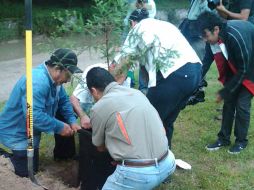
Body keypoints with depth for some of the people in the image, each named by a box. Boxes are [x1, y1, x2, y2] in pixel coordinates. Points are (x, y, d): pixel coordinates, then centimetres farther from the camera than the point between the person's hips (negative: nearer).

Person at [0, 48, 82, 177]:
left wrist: (72, 121, -7)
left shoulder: (53, 78, -3)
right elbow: (33, 116, -41)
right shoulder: (38, 82, -34)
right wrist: (60, 127, -30)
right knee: (27, 175, -1)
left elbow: (63, 101, 8)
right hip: (16, 136, -9)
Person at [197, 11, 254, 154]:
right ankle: (224, 138, 17)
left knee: (242, 104, -7)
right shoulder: (215, 37, -18)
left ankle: (241, 141, 12)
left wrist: (224, 92, -22)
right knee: (229, 101, 5)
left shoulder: (237, 37, -38)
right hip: (235, 67, 6)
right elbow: (207, 61, -8)